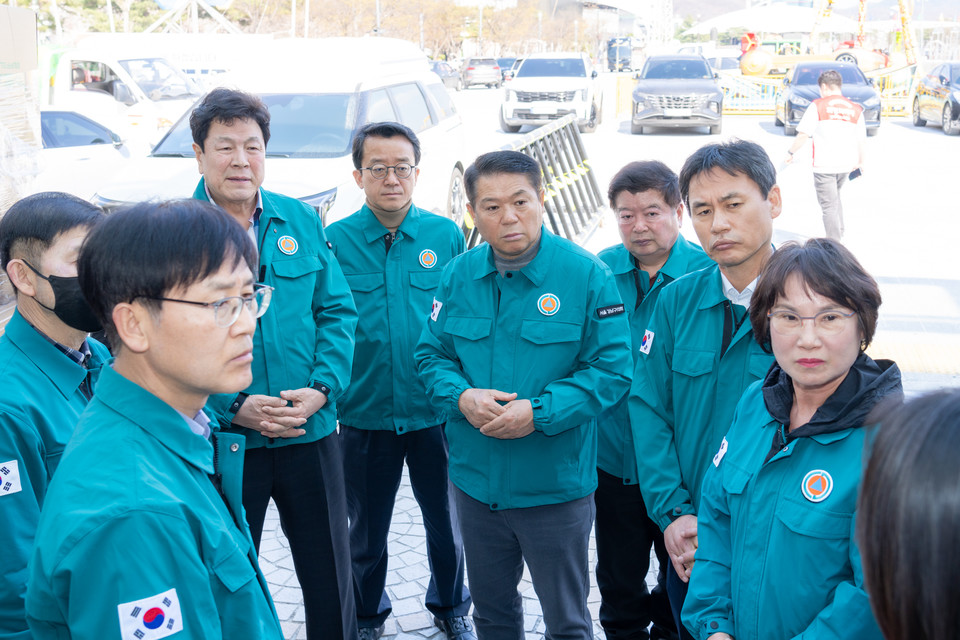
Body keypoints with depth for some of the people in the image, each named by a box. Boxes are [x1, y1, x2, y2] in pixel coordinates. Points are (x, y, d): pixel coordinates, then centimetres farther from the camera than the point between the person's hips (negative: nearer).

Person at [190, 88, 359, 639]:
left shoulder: (302, 221, 3)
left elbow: (338, 311, 4)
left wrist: (322, 389, -11)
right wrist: (234, 407, -19)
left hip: (312, 435, 3)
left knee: (330, 578, 14)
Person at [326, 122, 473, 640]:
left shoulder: (446, 235, -3)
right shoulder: (334, 241, -6)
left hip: (435, 412, 1)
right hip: (364, 416, -1)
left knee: (446, 522, 17)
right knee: (366, 530, 17)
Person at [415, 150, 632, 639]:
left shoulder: (586, 274, -12)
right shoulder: (459, 274, 0)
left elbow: (610, 369, -13)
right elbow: (431, 354, 6)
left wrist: (539, 413, -23)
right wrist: (462, 397, -15)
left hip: (556, 485, -4)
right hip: (475, 483, 4)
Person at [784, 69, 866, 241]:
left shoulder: (818, 106, -4)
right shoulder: (855, 109, 8)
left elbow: (803, 134, -8)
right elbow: (861, 140, 10)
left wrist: (791, 152, 5)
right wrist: (860, 162, 24)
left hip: (824, 165, -5)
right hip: (846, 164, 5)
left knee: (829, 206, -1)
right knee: (835, 197, 27)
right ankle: (839, 234, 32)